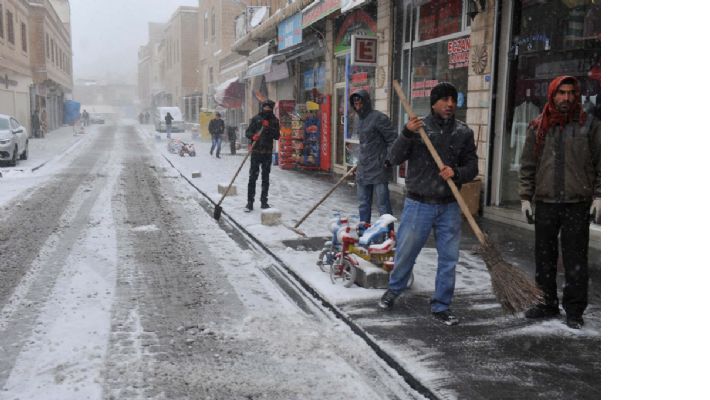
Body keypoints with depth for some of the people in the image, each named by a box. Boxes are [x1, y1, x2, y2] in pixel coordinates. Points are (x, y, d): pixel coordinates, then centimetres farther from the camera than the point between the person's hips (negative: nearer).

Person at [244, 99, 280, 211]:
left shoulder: (274, 120, 7)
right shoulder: (256, 118, 3)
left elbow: (277, 136, 1)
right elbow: (248, 132, 2)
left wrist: (269, 128, -15)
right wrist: (253, 136, -19)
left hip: (268, 152, 2)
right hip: (256, 151, -2)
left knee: (265, 178, 9)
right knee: (252, 177, -4)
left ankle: (264, 201, 17)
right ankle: (250, 202, 0)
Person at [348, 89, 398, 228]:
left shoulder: (379, 118, -11)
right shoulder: (360, 119, 14)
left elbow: (393, 140, -12)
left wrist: (389, 160, -18)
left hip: (378, 170, -8)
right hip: (363, 170, 8)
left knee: (383, 206, -4)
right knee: (363, 205, 15)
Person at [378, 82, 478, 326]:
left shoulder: (464, 132, 3)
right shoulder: (418, 127, -4)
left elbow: (472, 167, 7)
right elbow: (394, 159, -8)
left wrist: (456, 172, -15)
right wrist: (406, 134, -24)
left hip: (449, 207, 2)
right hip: (418, 204, -2)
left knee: (448, 258, 6)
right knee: (405, 252, 10)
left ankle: (441, 307, 21)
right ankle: (394, 289, 37)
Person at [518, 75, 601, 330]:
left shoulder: (589, 125, 3)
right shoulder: (538, 127, 8)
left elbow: (600, 163, 4)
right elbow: (528, 165, 10)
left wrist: (598, 196, -4)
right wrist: (526, 197, 5)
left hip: (578, 204, -2)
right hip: (545, 204, 3)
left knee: (575, 260, 2)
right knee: (544, 258, 10)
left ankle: (574, 310, 12)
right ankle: (547, 304, 24)